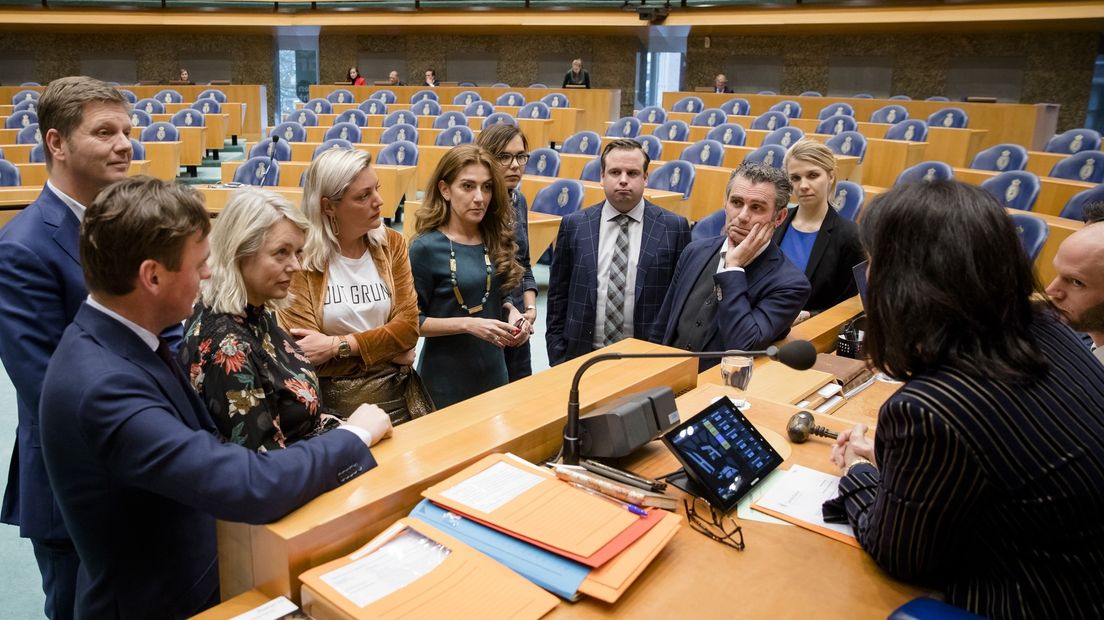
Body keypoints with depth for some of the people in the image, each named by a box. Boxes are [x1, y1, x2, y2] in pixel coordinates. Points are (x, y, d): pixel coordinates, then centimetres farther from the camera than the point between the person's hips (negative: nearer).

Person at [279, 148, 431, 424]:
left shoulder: (392, 244, 1)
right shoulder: (299, 257, -11)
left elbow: (409, 327, -6)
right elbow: (306, 353, -15)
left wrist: (338, 346, -17)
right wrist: (387, 349, -12)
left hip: (397, 395, 3)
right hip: (333, 404, -3)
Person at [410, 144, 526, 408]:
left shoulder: (497, 241, 1)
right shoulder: (426, 247, -14)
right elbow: (412, 320, -11)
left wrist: (512, 313, -8)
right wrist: (468, 324, -22)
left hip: (494, 370, 5)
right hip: (446, 377, -5)